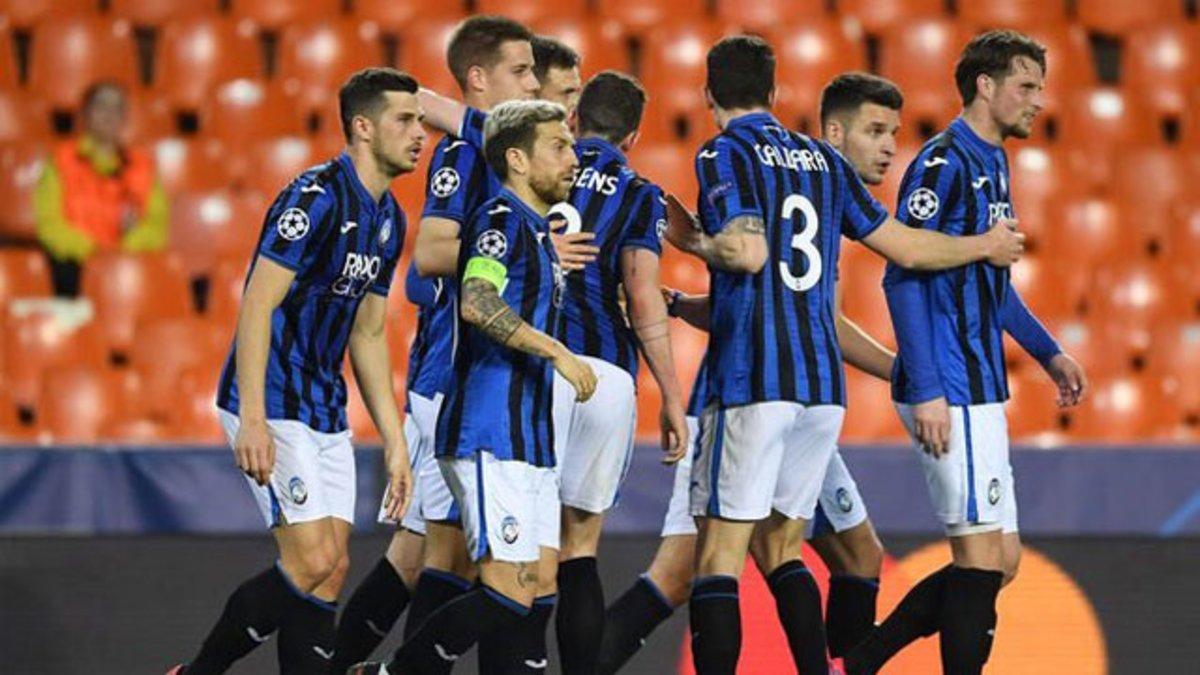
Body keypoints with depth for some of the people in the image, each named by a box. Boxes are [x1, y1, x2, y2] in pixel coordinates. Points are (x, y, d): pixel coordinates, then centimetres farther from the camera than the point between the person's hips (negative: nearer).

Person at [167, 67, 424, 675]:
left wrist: (394, 441, 16)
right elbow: (257, 305, -20)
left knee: (332, 569, 2)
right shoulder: (316, 198, -16)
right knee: (312, 563, -14)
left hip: (325, 412, 9)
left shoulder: (388, 219, 12)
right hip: (272, 404, -9)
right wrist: (252, 419, -26)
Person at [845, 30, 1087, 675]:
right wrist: (926, 390, -21)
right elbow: (902, 276, -17)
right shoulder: (943, 163, -12)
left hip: (982, 391, 10)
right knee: (983, 554, -9)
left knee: (999, 559, 10)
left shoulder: (993, 164, 17)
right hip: (949, 390, -10)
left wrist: (1048, 353, 24)